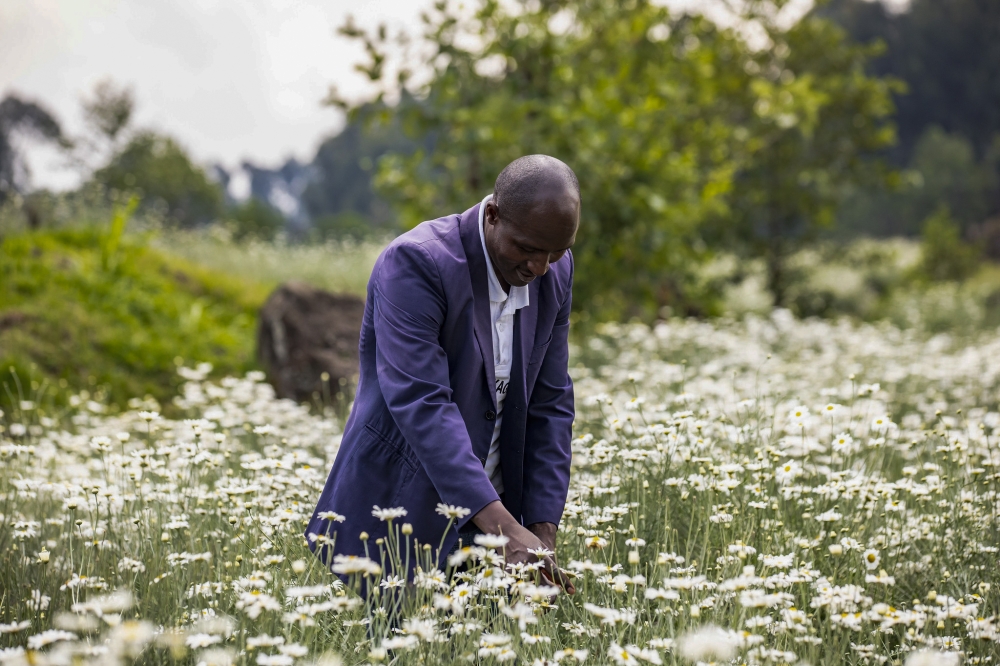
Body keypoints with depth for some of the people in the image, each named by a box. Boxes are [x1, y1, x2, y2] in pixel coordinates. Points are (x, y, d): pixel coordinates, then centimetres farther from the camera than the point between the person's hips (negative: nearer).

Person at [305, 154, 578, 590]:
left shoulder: (556, 272, 0)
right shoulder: (416, 263, -20)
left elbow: (550, 403, 3)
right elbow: (420, 403, -28)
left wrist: (543, 532, -5)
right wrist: (504, 528, -34)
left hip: (487, 516, 5)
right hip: (399, 513, -5)